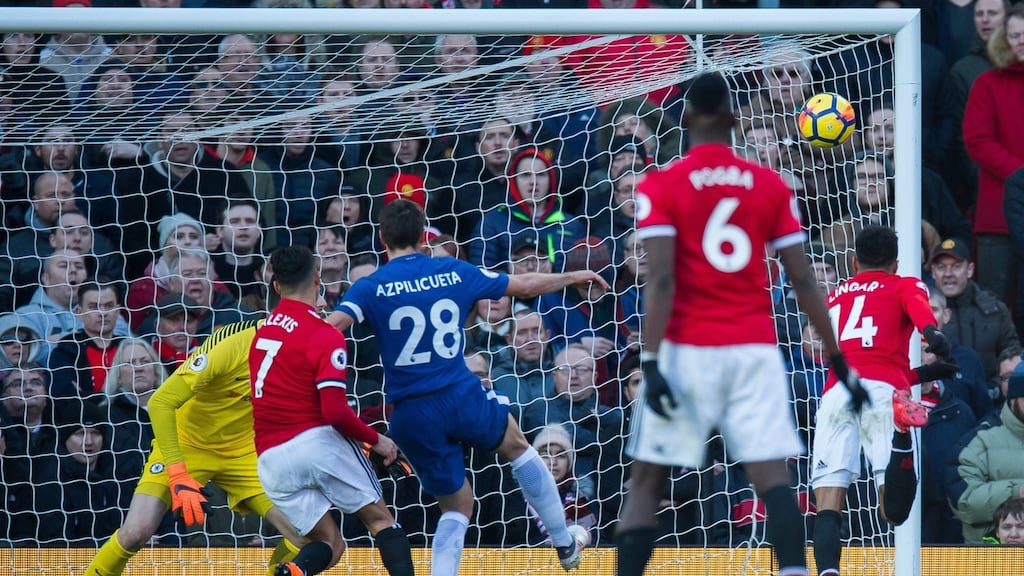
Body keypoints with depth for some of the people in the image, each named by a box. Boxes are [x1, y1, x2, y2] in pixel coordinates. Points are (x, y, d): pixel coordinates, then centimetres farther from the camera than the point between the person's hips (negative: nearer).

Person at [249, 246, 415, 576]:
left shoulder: (262, 331, 13)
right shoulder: (325, 337, -8)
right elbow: (335, 412, -15)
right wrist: (376, 440, 0)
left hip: (270, 459, 5)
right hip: (318, 441, -5)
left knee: (330, 544, 9)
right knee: (381, 520, 8)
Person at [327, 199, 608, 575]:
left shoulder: (370, 288, -2)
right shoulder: (454, 273, 4)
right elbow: (525, 286, 15)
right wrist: (574, 277, 32)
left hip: (411, 416, 0)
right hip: (462, 397, 0)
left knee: (457, 506, 15)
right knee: (518, 446, 30)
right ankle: (565, 545, 35)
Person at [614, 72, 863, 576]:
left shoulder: (660, 187, -2)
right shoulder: (771, 186, 6)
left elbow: (661, 280, -12)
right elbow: (802, 280, 5)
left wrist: (651, 362, -15)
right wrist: (838, 359, 10)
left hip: (687, 350, -2)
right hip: (755, 350, 2)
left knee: (647, 481, 6)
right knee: (773, 478, -3)